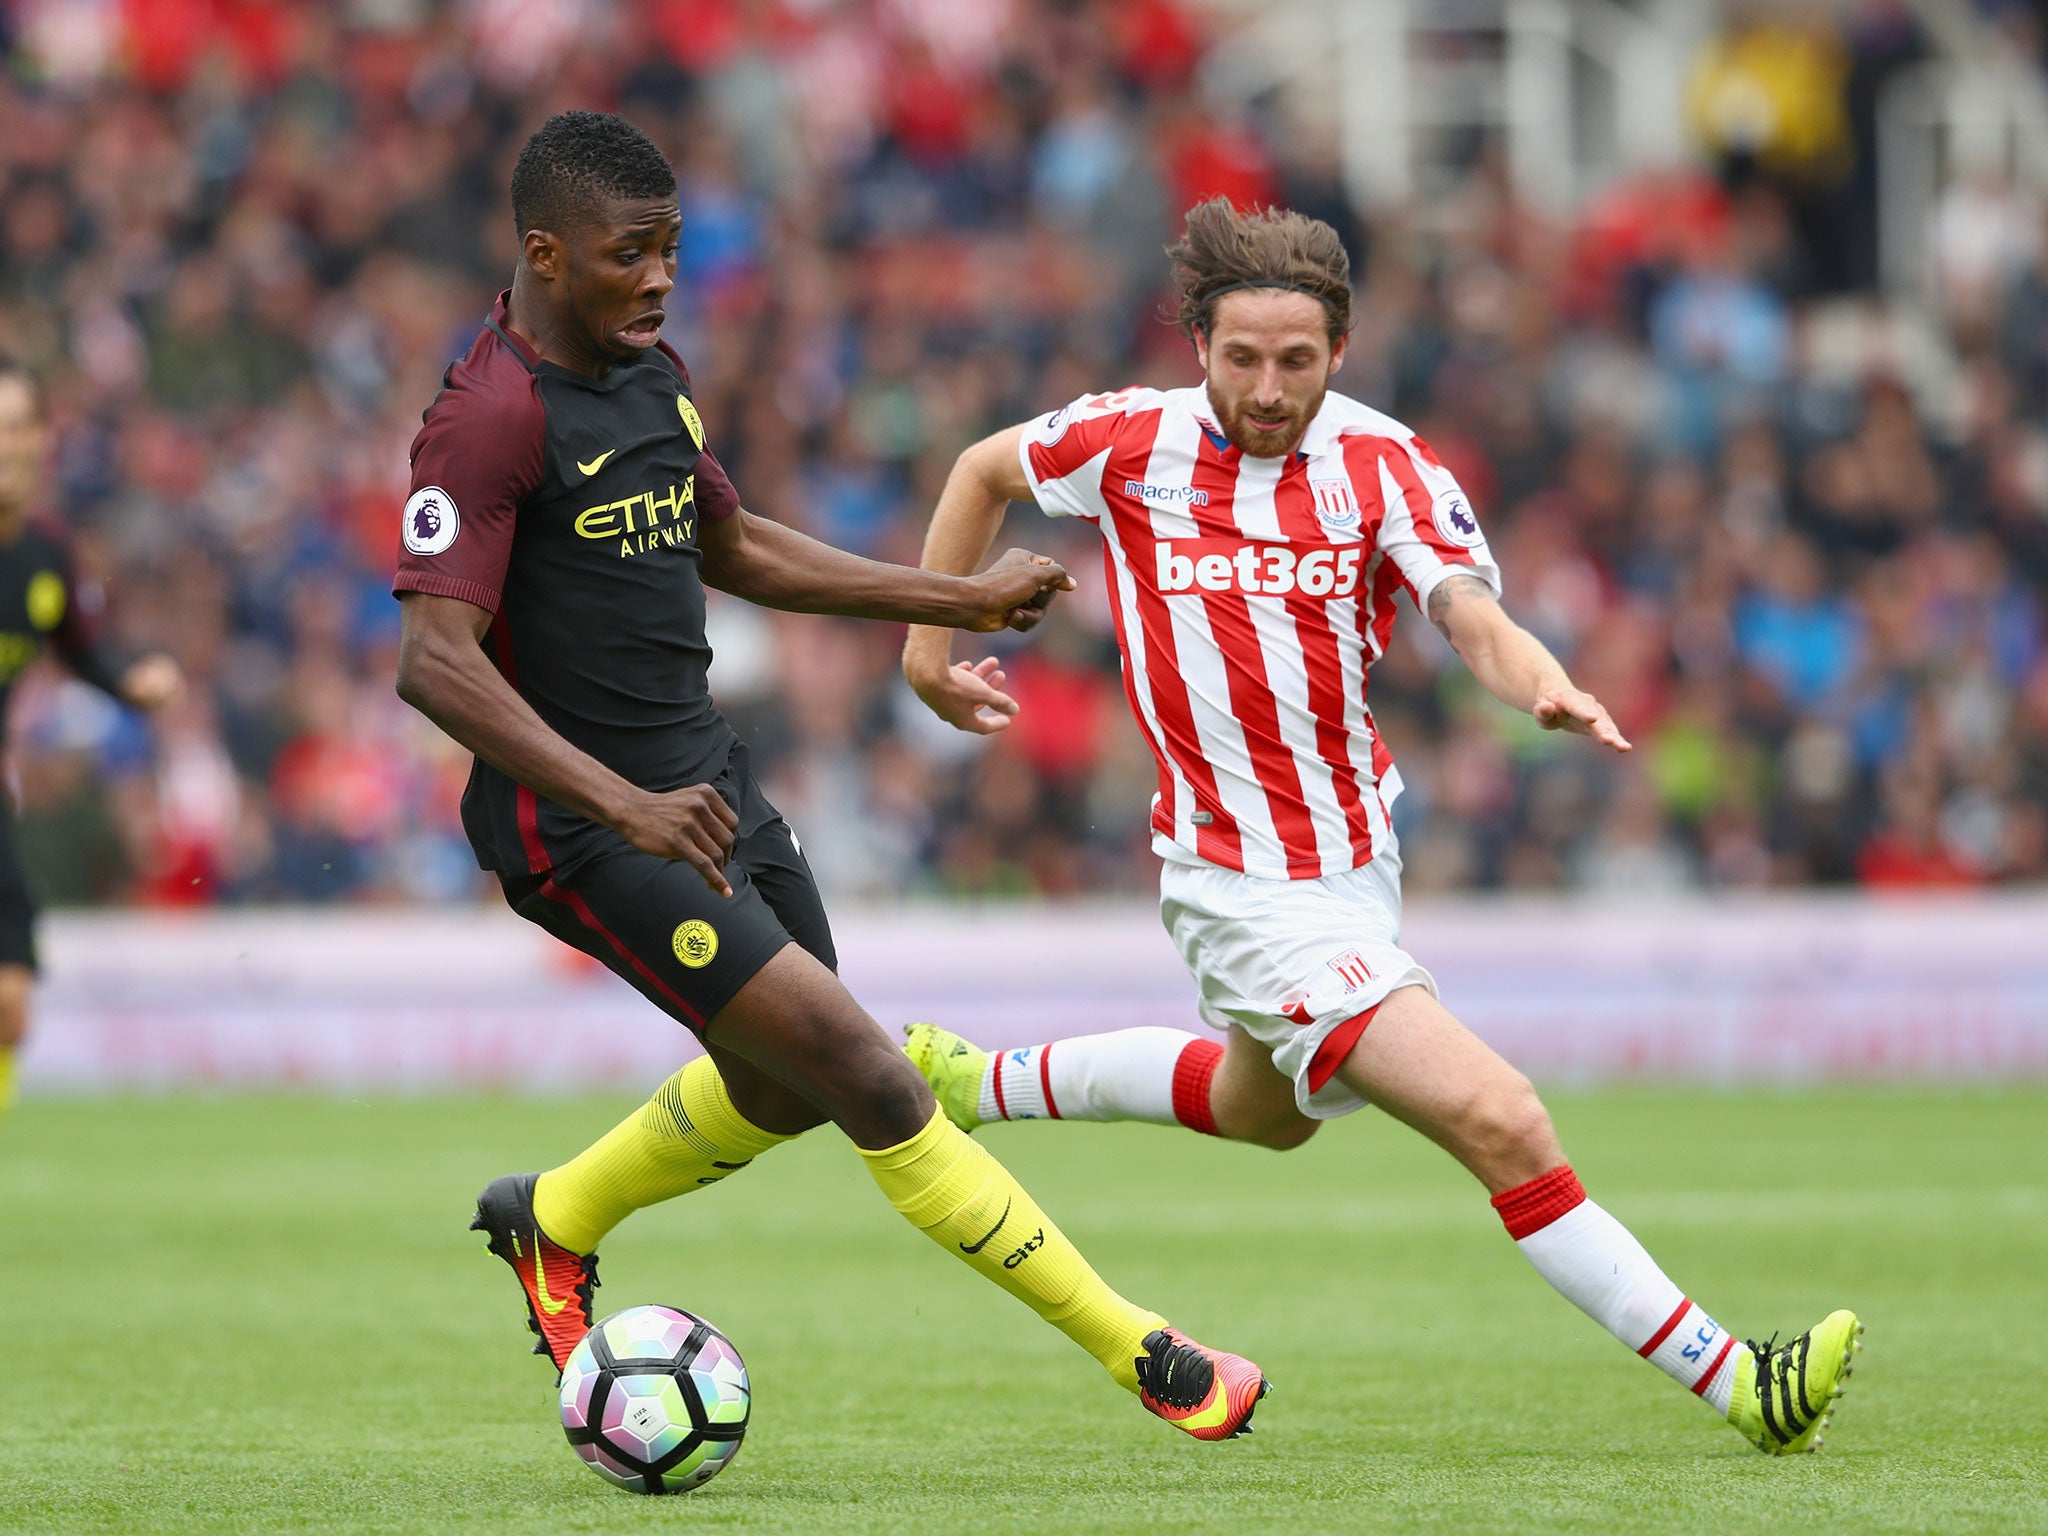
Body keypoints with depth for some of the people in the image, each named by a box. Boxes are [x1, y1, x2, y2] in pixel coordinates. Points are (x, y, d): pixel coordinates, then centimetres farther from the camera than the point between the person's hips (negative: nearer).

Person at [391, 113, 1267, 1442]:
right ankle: (1142, 1356, -7)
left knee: (786, 1092, 20)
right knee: (867, 1077, -13)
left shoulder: (652, 374, 8)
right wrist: (624, 807, -37)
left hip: (704, 779, 9)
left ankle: (552, 1222, 45)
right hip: (581, 826, -9)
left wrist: (961, 599, 22)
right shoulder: (489, 419, -20)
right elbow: (437, 661, -28)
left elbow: (732, 549, 24)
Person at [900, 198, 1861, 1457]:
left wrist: (1549, 689, -44)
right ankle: (1731, 1379, -13)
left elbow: (1477, 621, -22)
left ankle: (975, 1082, 49)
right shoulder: (1134, 444, -11)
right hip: (1253, 891, -5)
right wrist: (928, 645, 9)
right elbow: (985, 471, 9)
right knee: (1502, 1124, -16)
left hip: (1359, 857, 5)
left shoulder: (1382, 466, -8)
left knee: (1266, 1109, 33)